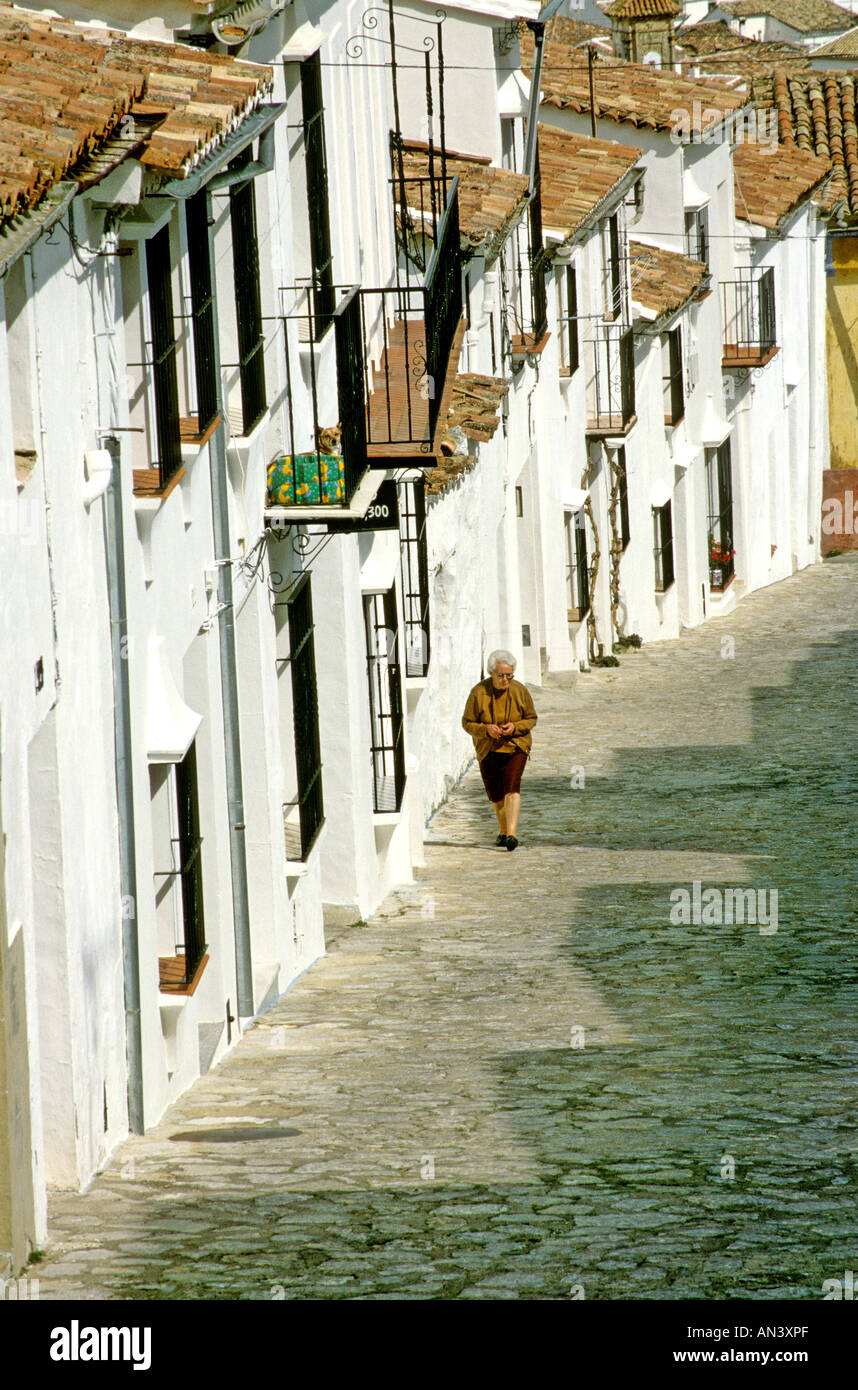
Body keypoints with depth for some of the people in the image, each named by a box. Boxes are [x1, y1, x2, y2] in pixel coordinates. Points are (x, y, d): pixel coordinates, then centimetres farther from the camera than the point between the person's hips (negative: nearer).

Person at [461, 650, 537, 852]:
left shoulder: (520, 691, -6)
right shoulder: (478, 693, -10)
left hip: (515, 746, -1)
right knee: (495, 794, 8)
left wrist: (515, 727, -17)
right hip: (488, 750, 1)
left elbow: (531, 718, 4)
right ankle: (502, 831, 32)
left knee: (512, 787, -19)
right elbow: (467, 723, -4)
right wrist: (486, 729, -24)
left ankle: (511, 834, -26)